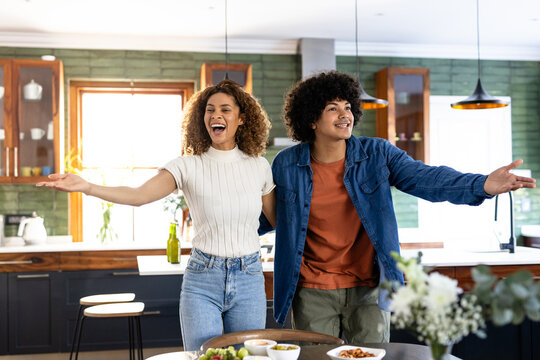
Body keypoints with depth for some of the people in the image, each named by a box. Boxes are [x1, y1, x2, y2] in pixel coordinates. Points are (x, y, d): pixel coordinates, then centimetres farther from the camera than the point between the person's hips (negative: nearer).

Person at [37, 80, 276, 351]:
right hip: (202, 279, -2)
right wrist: (85, 186, -30)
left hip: (249, 279, 2)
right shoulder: (188, 166, -4)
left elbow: (277, 219, 17)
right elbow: (138, 196, -18)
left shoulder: (259, 166, 4)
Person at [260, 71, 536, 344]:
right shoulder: (286, 165, -3)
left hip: (368, 289, 1)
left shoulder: (376, 154, -3)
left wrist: (482, 185, -31)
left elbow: (423, 177, -16)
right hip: (313, 292, 0)